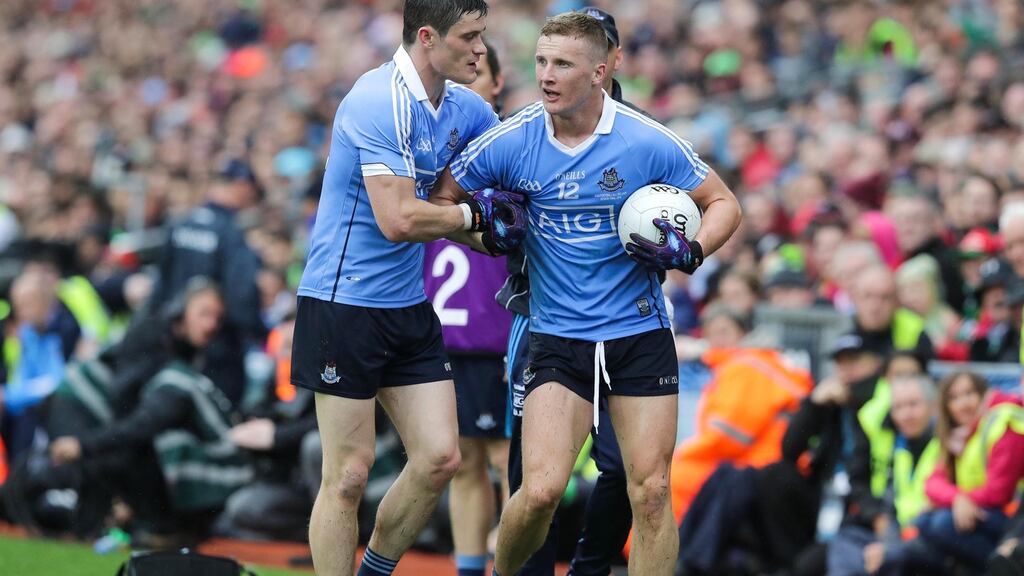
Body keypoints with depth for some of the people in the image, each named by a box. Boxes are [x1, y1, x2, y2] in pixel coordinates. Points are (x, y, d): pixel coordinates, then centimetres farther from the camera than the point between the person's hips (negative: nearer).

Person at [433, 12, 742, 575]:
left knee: (650, 492, -3)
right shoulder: (510, 141, -6)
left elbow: (723, 202, 3)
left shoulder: (649, 142, -8)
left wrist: (690, 250, -15)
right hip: (557, 336, 0)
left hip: (640, 334, 0)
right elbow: (439, 198, 8)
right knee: (541, 490, -13)